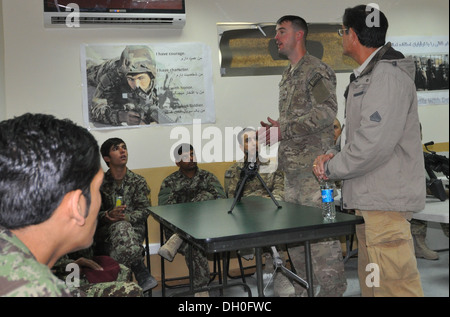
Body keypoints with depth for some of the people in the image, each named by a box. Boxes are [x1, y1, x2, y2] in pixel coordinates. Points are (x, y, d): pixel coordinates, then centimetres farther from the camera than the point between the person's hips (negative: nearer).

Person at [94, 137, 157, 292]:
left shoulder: (138, 181, 11)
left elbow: (144, 210, 2)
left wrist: (126, 217, -19)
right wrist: (108, 215, -19)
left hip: (135, 228, 0)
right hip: (107, 229, 0)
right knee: (122, 227, -36)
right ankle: (141, 274, -24)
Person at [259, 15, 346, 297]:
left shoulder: (317, 70, -6)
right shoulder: (287, 77, 20)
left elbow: (326, 112, -19)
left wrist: (283, 131, -20)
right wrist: (278, 128, 6)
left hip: (313, 166, -9)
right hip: (291, 167, 9)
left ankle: (332, 289, 4)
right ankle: (306, 288, 25)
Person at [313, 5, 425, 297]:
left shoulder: (388, 75, -15)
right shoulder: (367, 76, 17)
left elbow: (374, 144, -24)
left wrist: (331, 168, -11)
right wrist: (335, 157, 3)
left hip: (385, 200, -10)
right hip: (370, 199, 10)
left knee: (393, 285, -7)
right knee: (371, 284, 19)